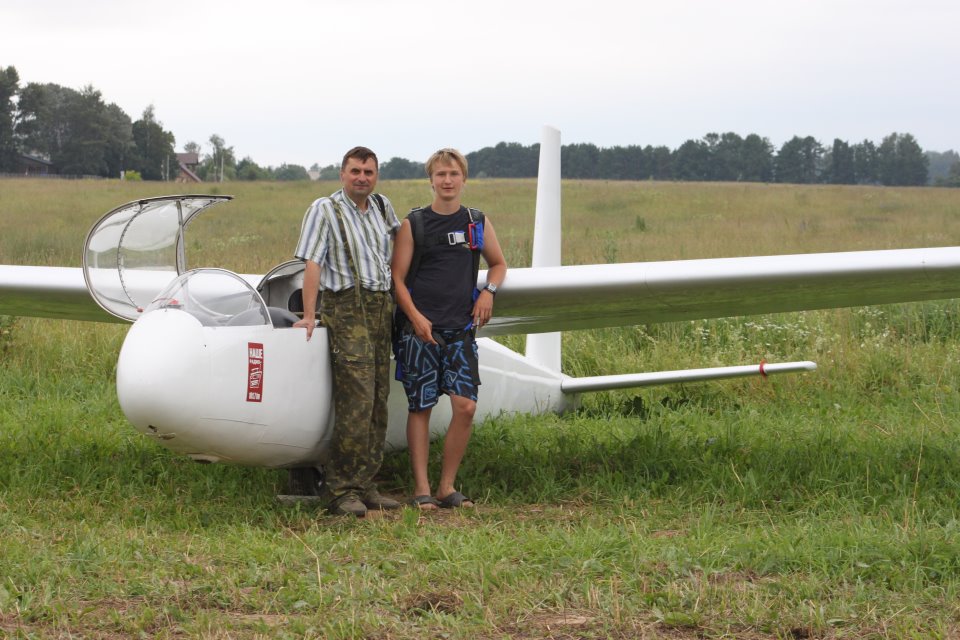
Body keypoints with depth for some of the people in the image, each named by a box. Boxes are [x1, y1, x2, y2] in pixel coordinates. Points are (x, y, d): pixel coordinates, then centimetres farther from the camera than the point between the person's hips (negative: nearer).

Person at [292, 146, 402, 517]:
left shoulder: (382, 207, 14)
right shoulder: (324, 210, -4)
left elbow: (399, 238, 34)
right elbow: (312, 263, -11)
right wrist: (309, 316, -19)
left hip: (382, 307, 7)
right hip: (346, 308, -7)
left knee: (377, 402, 5)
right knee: (355, 401, -14)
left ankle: (364, 486, 11)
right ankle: (342, 491, -12)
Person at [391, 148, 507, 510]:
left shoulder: (477, 223, 11)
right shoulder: (413, 224, 1)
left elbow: (498, 263, 25)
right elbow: (398, 278, -1)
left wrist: (488, 292, 5)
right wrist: (415, 317, -13)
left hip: (461, 328, 3)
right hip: (419, 329, -3)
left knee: (465, 405, -7)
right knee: (420, 408, 0)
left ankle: (447, 486, 5)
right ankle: (421, 489, 6)